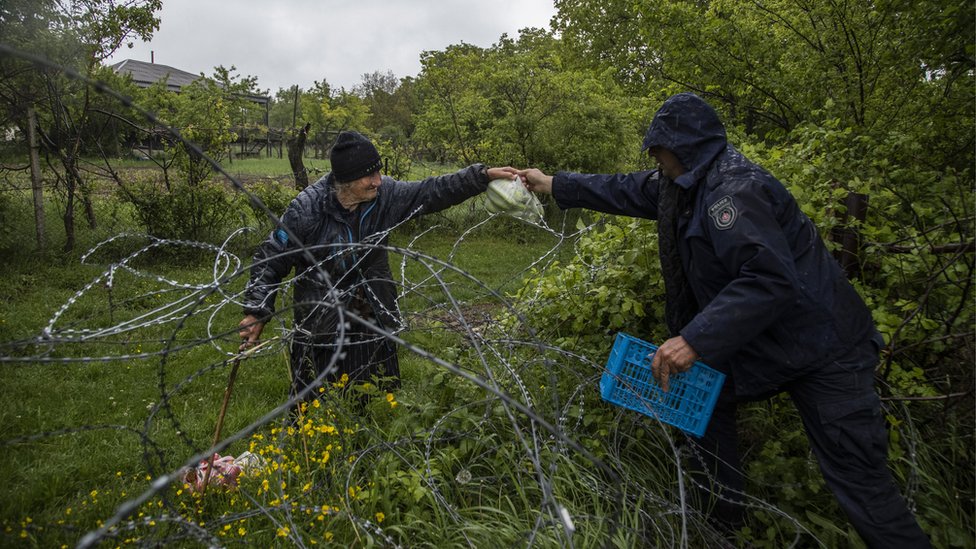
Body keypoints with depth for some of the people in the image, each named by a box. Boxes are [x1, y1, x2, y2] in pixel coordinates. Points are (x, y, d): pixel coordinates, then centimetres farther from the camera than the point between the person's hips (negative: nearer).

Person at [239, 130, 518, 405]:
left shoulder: (384, 194, -7)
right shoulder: (307, 208, -17)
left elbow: (434, 191, -1)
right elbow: (270, 260, -8)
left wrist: (483, 175, -7)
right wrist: (256, 312, -11)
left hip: (374, 323, 4)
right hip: (320, 329, -3)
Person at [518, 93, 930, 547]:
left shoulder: (732, 189, -25)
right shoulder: (690, 182, 6)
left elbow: (769, 279, -35)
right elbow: (627, 191, 17)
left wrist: (696, 339, -39)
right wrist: (553, 185, 21)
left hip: (823, 351, -10)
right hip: (761, 340, 10)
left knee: (859, 481, -7)